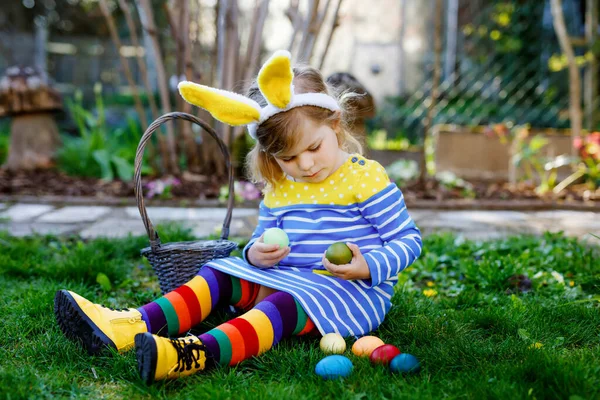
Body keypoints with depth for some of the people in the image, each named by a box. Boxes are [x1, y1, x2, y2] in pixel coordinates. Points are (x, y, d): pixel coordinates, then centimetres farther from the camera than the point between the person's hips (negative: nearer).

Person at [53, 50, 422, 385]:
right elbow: (262, 240, 20)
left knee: (284, 304, -35)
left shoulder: (366, 178, -7)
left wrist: (368, 267, -23)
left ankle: (193, 354, -60)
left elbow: (409, 240, -6)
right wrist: (256, 253, -5)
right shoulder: (278, 191, 11)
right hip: (287, 279, 7)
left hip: (353, 289, -7)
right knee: (218, 274, -9)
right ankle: (132, 327, -29)